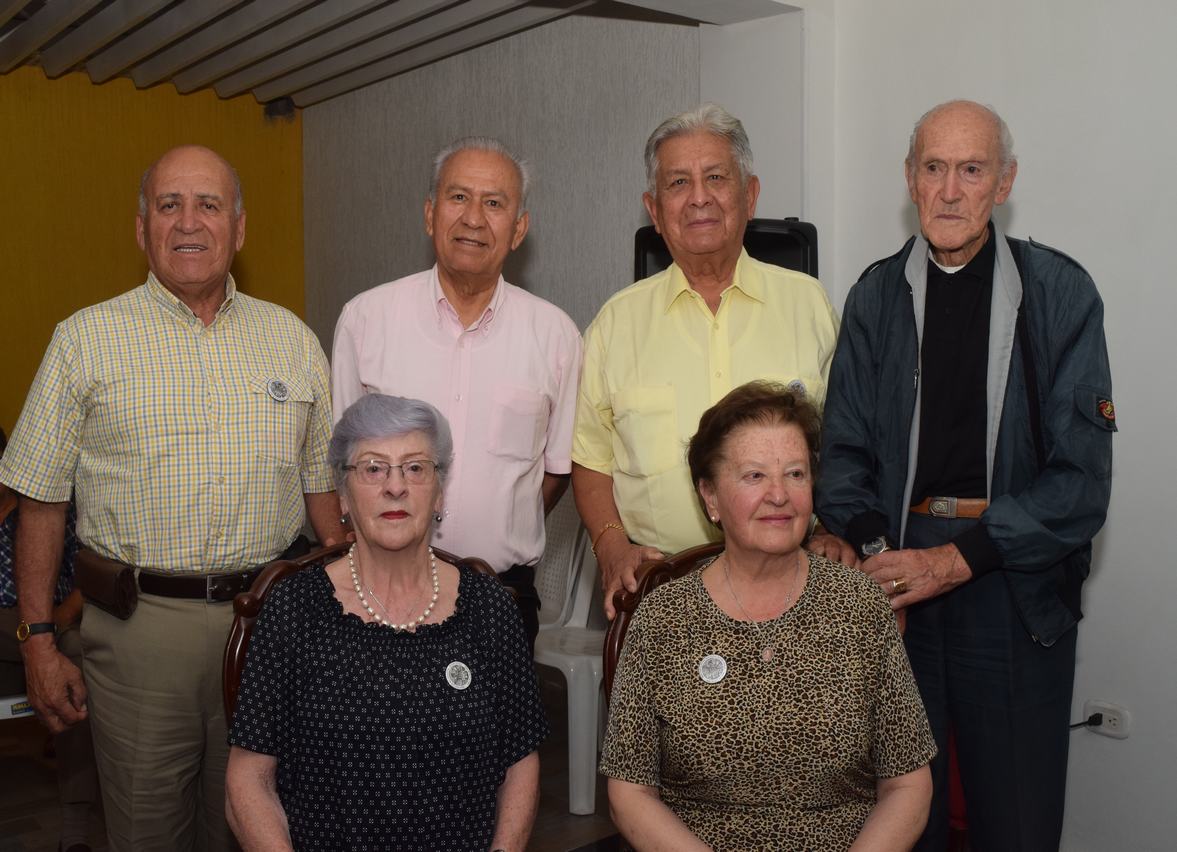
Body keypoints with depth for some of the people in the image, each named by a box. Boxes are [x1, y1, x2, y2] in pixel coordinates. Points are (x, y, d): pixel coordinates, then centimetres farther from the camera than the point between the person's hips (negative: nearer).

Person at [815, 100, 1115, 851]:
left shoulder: (1060, 292, -3)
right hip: (899, 578, 2)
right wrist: (876, 552, -13)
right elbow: (844, 451, 4)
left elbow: (1081, 477, -8)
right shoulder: (878, 295, 5)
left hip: (1018, 583, -1)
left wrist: (959, 559, -14)